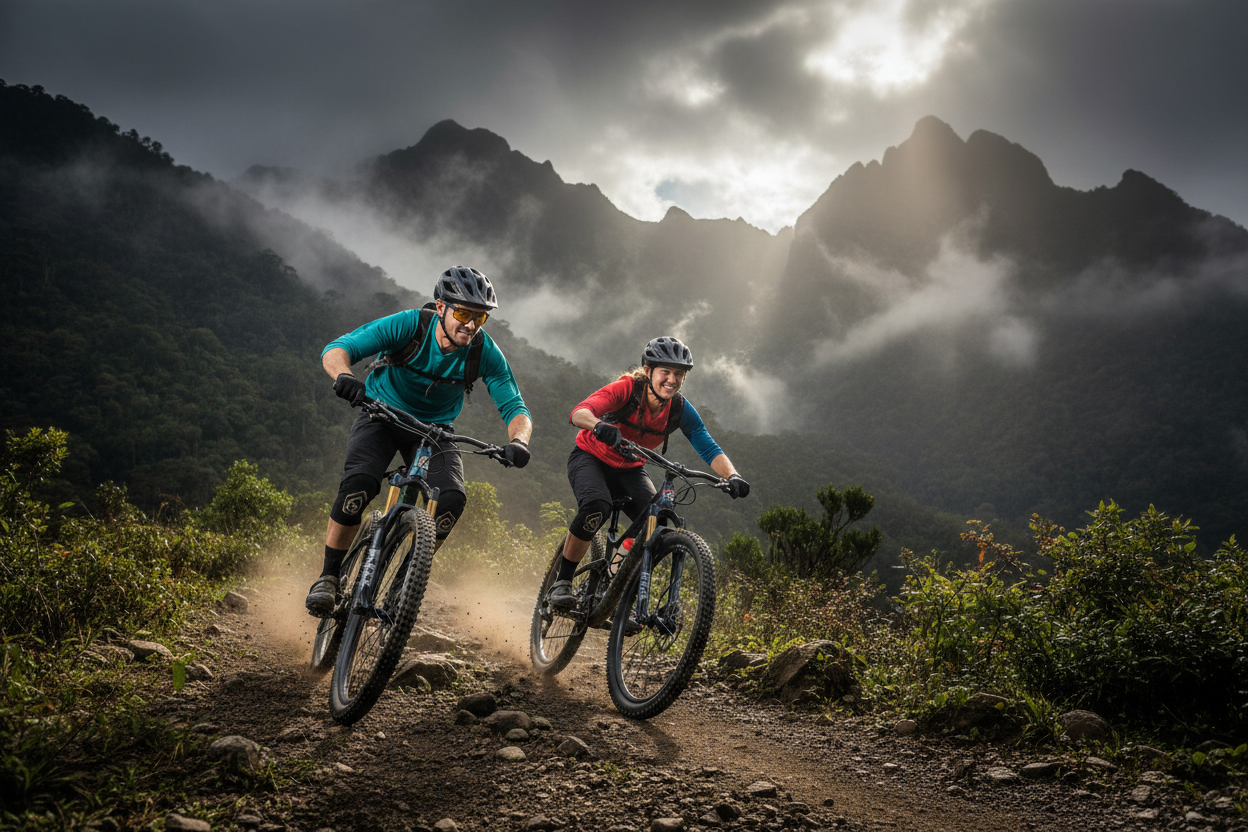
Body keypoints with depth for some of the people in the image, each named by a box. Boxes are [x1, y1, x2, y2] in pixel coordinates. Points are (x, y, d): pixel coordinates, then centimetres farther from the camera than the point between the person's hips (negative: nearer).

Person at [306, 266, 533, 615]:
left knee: (452, 498, -24)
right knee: (358, 484, -29)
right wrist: (344, 377, -50)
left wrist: (517, 441, -39)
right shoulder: (408, 325, -25)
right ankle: (329, 577, -10)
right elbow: (337, 348, -27)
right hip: (382, 415, -2)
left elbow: (514, 408, -16)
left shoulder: (486, 353, -19)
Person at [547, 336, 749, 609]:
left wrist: (732, 476, -38)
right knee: (596, 507, -34)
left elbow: (709, 449, -18)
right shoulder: (627, 389, -26)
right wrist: (599, 426, -62)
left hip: (629, 470, 4)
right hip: (590, 459, -4)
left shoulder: (680, 409, -14)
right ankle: (562, 582, -17)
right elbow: (579, 412, -39)